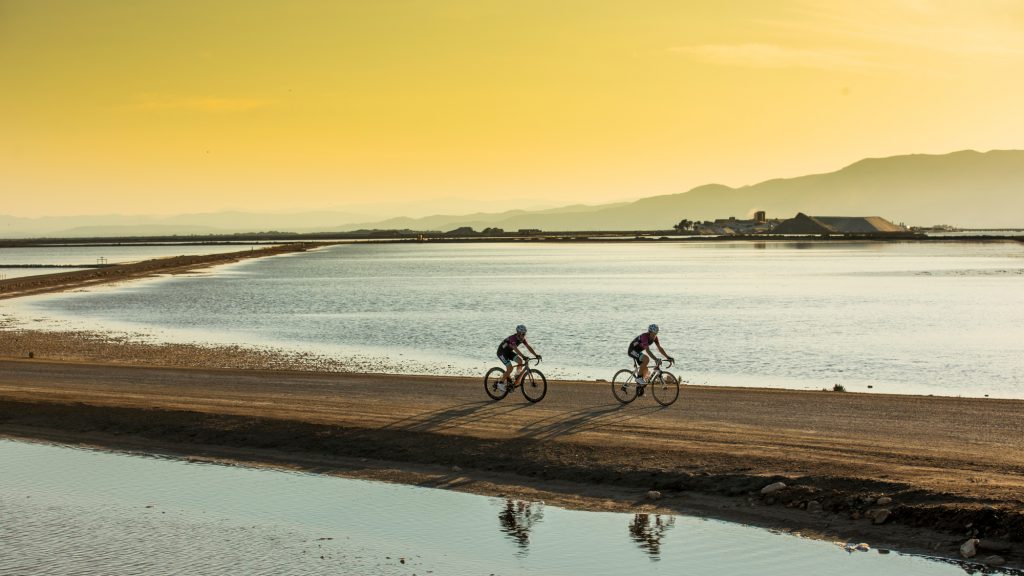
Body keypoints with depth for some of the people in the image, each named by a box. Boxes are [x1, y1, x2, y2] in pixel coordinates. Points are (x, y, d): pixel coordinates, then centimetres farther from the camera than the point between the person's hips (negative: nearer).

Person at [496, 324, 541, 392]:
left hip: (509, 351, 8)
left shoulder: (522, 339, -9)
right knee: (510, 368, -19)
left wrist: (536, 355, -23)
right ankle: (501, 383, -4)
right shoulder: (513, 338, -33)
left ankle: (517, 378, 5)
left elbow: (529, 347, -11)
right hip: (502, 352, -8)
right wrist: (523, 356, -60)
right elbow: (515, 348, -47)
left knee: (520, 361, -12)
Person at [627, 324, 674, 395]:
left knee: (645, 371, 4)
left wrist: (668, 357, -14)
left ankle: (639, 390, 16)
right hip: (632, 351, -9)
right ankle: (639, 377, -19)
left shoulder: (654, 337, -8)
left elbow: (660, 348, -4)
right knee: (646, 359, -33)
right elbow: (647, 350, -41)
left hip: (638, 351, 9)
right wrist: (656, 359, -50)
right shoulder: (644, 337, -32)